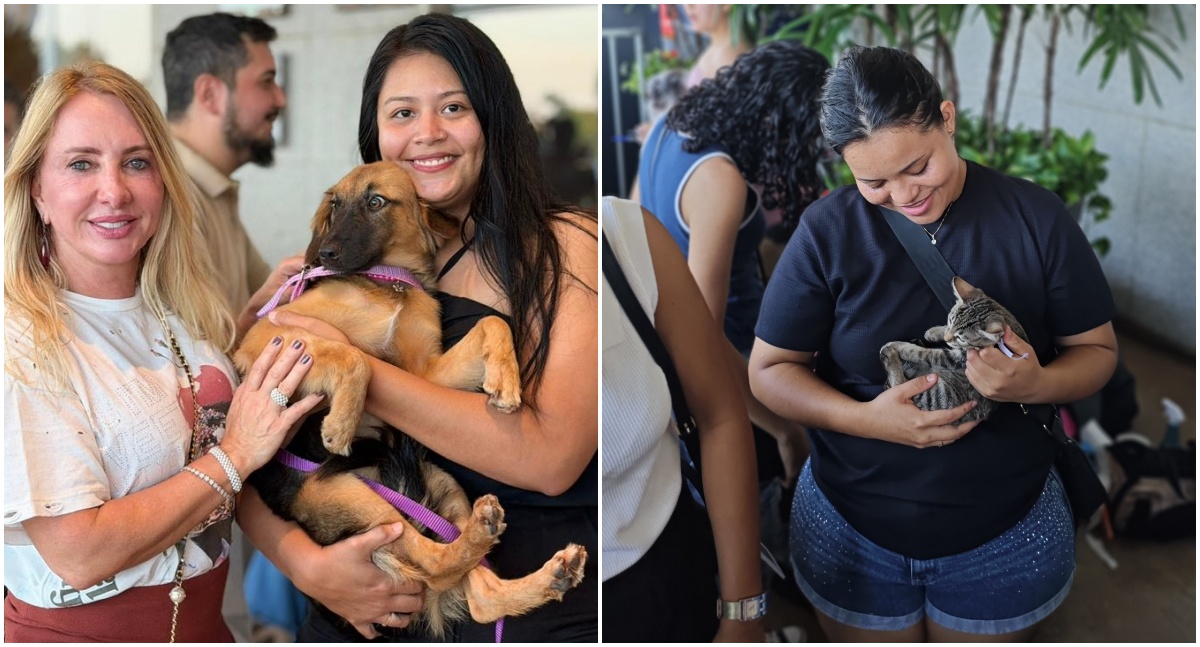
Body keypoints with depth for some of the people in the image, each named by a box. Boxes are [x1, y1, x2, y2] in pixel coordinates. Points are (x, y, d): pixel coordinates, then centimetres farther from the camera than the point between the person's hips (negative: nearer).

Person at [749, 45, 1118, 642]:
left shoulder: (1036, 217, -10)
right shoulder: (827, 230, -12)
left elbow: (1098, 350, -2)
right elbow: (768, 369, -8)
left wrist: (1036, 384, -25)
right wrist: (865, 418, -25)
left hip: (1008, 535, 0)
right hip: (851, 533, 0)